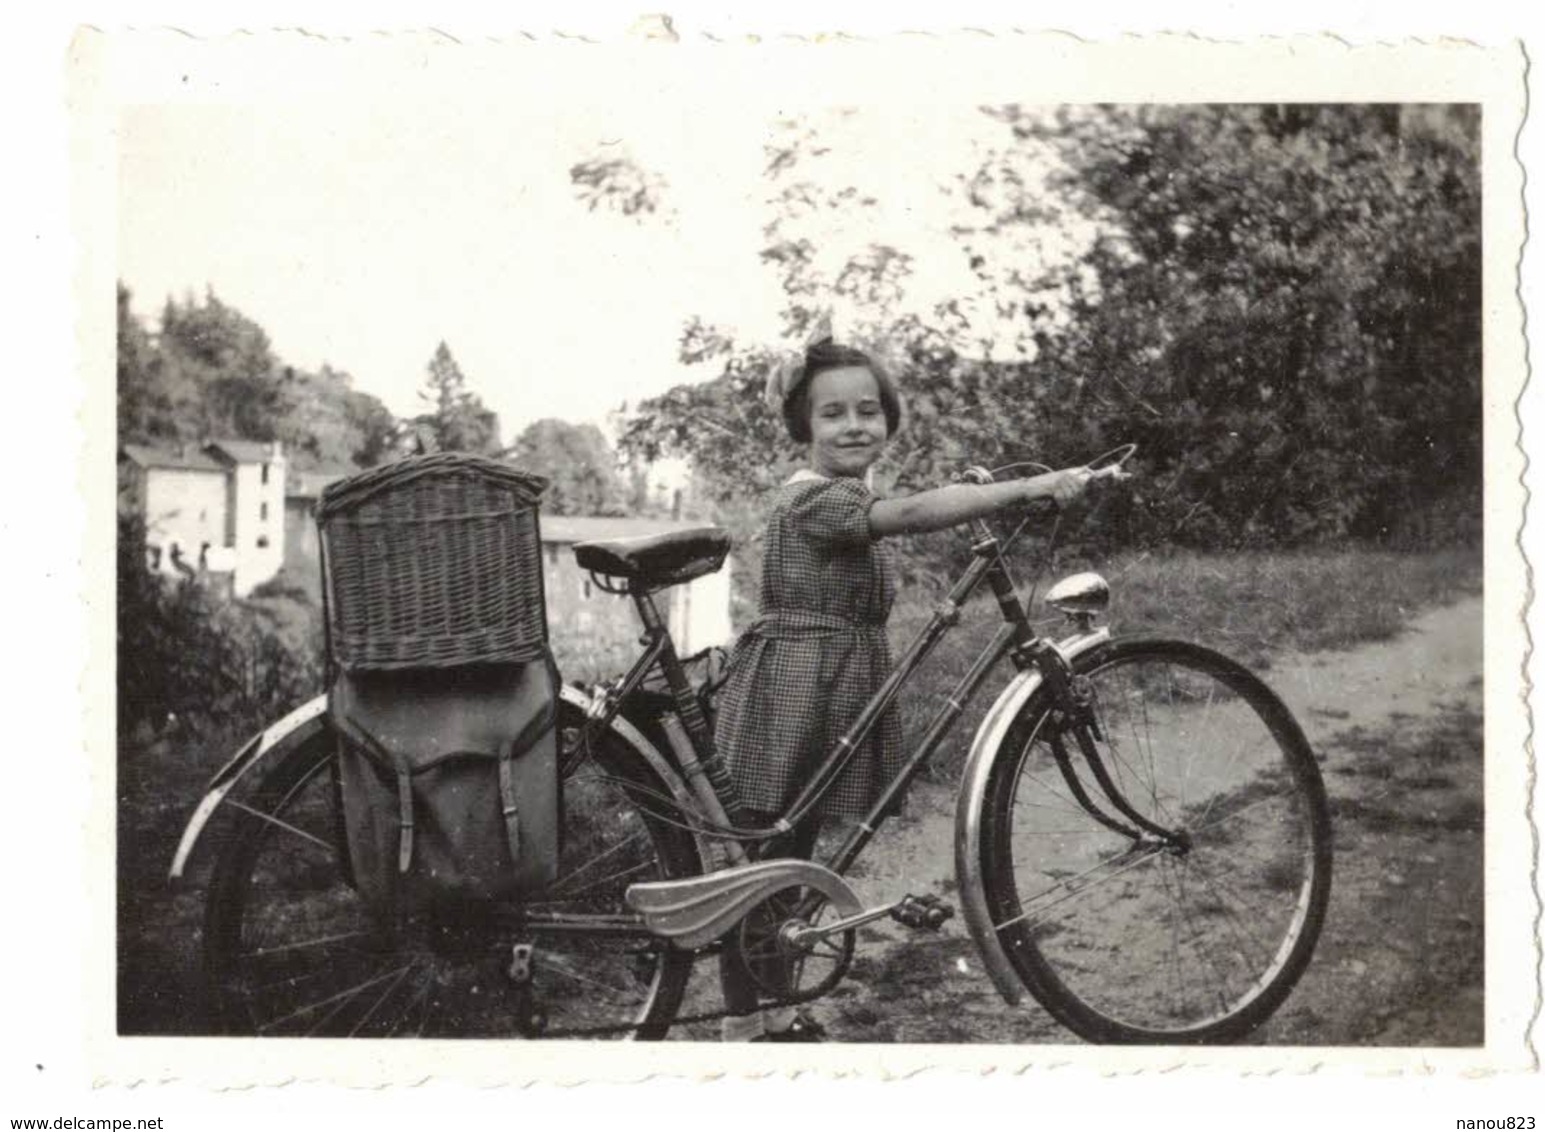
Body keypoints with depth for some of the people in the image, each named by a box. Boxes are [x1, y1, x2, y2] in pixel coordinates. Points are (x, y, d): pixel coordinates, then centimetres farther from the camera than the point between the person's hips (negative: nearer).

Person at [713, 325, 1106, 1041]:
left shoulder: (853, 501, 16)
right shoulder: (811, 498, -17)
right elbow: (912, 513, -33)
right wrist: (1028, 488, -37)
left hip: (833, 701, 9)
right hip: (785, 697, -9)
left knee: (793, 858, 15)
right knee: (762, 865, -1)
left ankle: (774, 1009, 25)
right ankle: (744, 1024, 8)